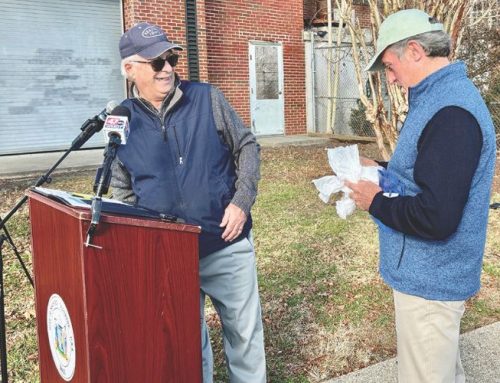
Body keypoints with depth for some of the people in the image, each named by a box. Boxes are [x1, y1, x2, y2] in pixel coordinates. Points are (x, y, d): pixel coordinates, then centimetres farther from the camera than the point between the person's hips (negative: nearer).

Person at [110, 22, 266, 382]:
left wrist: (242, 201, -8)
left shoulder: (208, 98, -3)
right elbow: (122, 192, 9)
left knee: (245, 332, 13)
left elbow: (247, 147, 4)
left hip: (228, 245, 0)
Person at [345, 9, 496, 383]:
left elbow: (436, 218, -32)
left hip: (430, 279, -10)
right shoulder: (446, 97, 8)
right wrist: (382, 173, 7)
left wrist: (376, 202, -16)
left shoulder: (450, 113, -26)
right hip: (435, 272, 10)